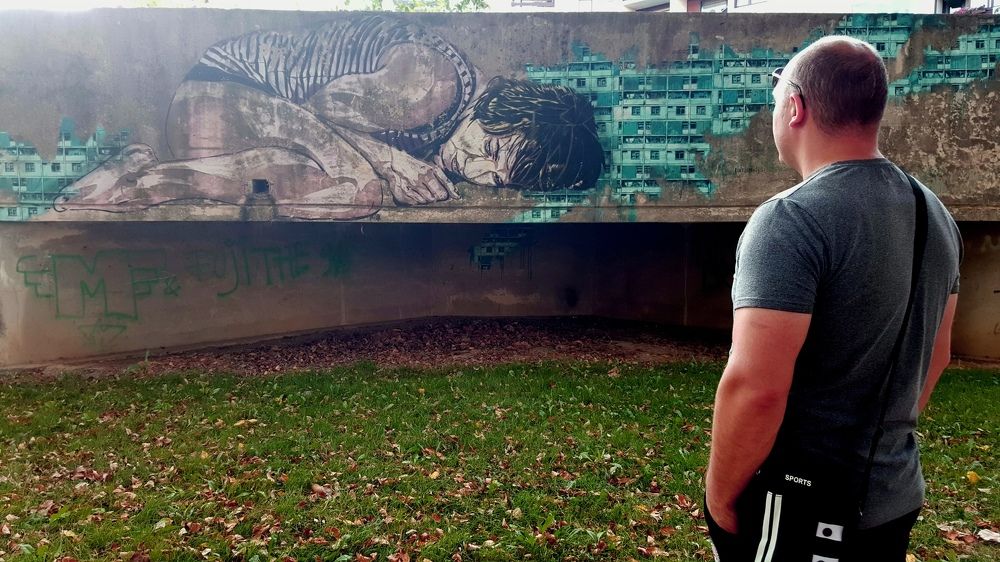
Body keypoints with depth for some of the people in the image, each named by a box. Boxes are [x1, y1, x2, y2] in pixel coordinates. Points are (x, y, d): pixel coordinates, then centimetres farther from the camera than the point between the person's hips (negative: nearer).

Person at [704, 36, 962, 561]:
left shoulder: (791, 219, -23)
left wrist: (719, 497, -15)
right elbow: (936, 354, 13)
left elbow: (755, 387, -29)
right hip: (897, 495, 8)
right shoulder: (935, 214, 3)